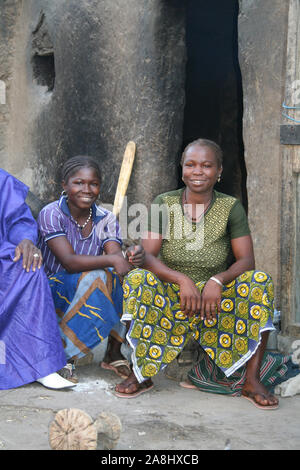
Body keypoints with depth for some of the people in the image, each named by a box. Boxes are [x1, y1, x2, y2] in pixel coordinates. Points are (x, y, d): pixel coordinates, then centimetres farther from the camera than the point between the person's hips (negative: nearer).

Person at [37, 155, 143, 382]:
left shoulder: (106, 218, -1)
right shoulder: (51, 214, -14)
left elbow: (116, 259, -15)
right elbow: (69, 261, -25)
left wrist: (129, 258, -39)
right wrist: (111, 260, -38)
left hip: (95, 296, 5)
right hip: (57, 291, -4)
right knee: (94, 277, -32)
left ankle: (115, 353, -8)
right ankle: (62, 356, -24)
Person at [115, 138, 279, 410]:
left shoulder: (231, 207, -1)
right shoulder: (164, 204, -1)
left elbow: (246, 260, -8)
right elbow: (147, 256, -10)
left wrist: (217, 281, -29)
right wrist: (181, 279, -28)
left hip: (217, 297, 0)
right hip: (171, 296, 0)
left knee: (260, 282, -26)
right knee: (137, 279, -29)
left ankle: (252, 380, -21)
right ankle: (140, 374, -20)